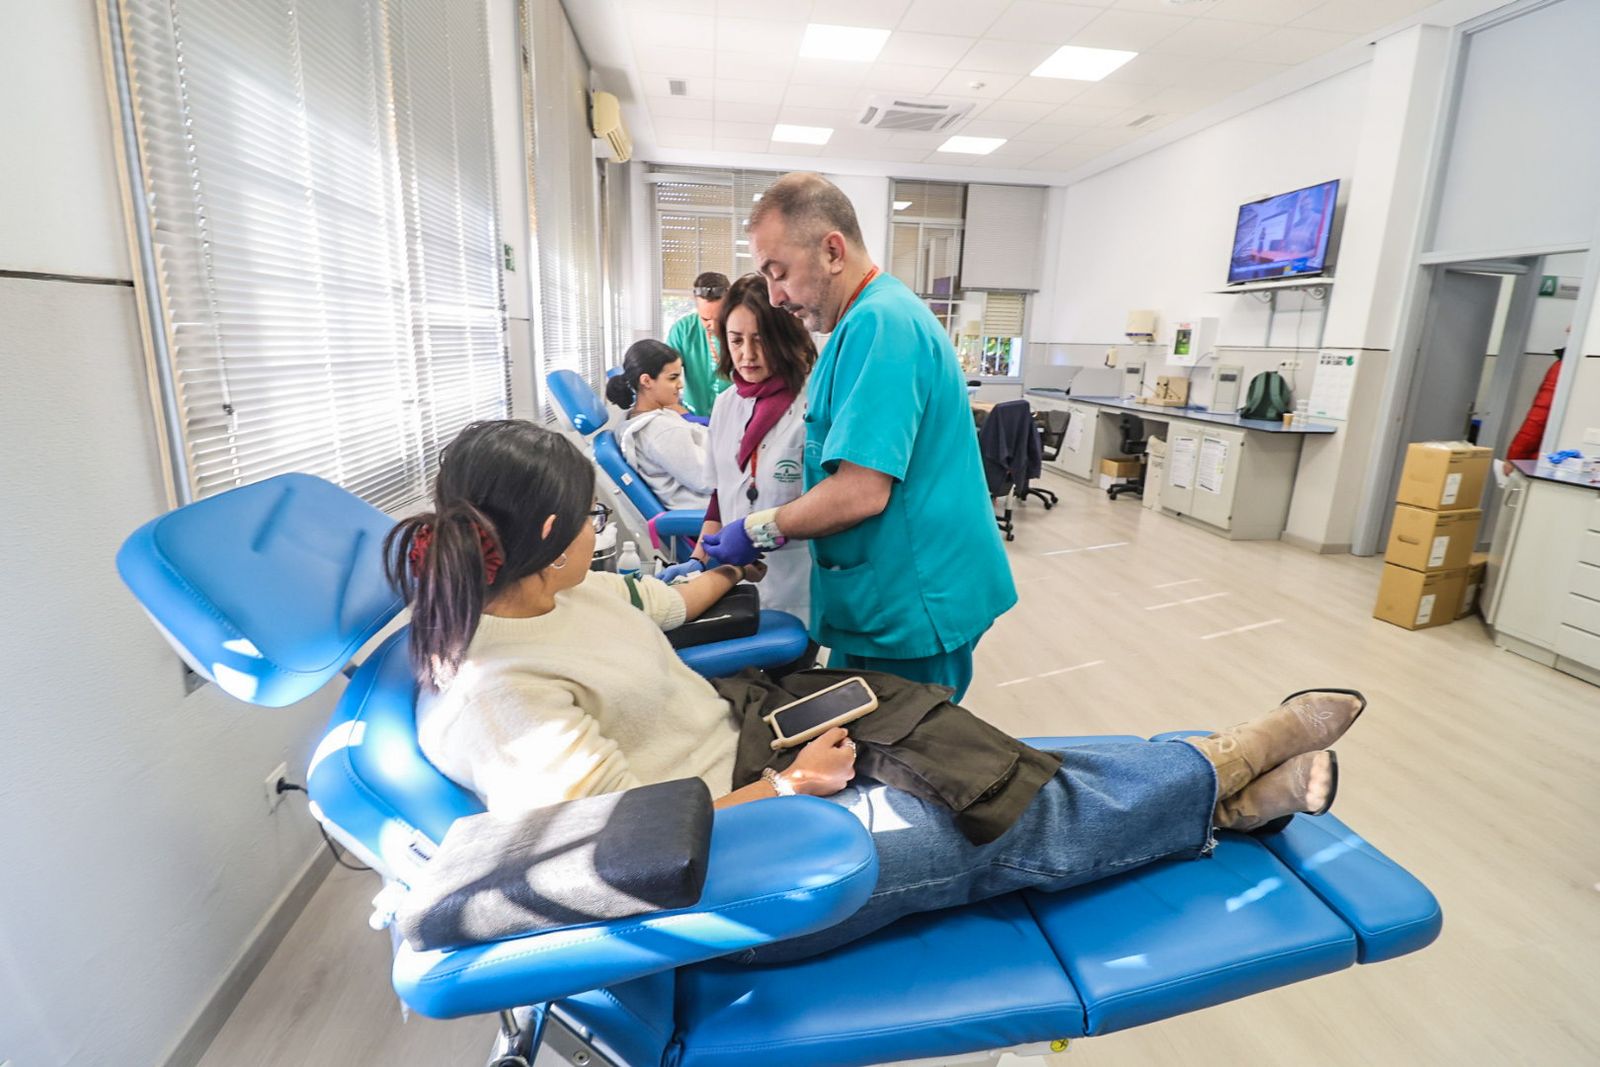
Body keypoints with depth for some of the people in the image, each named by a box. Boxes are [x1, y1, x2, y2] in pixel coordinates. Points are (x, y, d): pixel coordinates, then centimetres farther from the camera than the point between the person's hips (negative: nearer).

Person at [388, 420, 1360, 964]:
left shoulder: (567, 590, 2)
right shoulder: (493, 689, -26)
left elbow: (665, 603, 19)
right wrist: (790, 787, -19)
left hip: (763, 757, 8)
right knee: (1017, 829, -5)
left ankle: (1218, 791, 16)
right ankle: (1229, 764, 12)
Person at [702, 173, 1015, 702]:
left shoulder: (880, 324, -21)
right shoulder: (874, 317, 12)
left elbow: (862, 492, -27)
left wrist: (759, 530, -13)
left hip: (913, 612, -10)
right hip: (889, 599, 10)